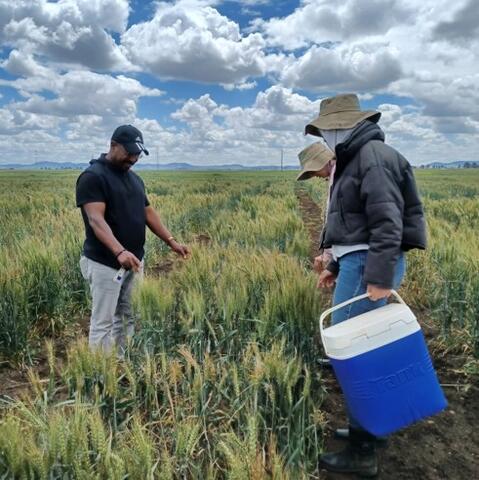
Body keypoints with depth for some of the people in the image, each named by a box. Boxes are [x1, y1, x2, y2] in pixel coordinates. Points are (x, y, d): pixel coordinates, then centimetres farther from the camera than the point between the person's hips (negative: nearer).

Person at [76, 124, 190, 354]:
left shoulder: (134, 178, 12)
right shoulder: (93, 176, -14)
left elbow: (148, 212, 14)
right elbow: (96, 220, -25)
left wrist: (171, 241, 4)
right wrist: (120, 252, -39)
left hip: (135, 262, 8)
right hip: (105, 264, -7)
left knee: (128, 318, 16)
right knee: (103, 323, 2)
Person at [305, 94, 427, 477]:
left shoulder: (373, 156, -12)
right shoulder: (355, 159, 20)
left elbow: (388, 222, -23)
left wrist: (380, 278, -28)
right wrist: (335, 266, 24)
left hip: (369, 265, -11)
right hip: (358, 261, 11)